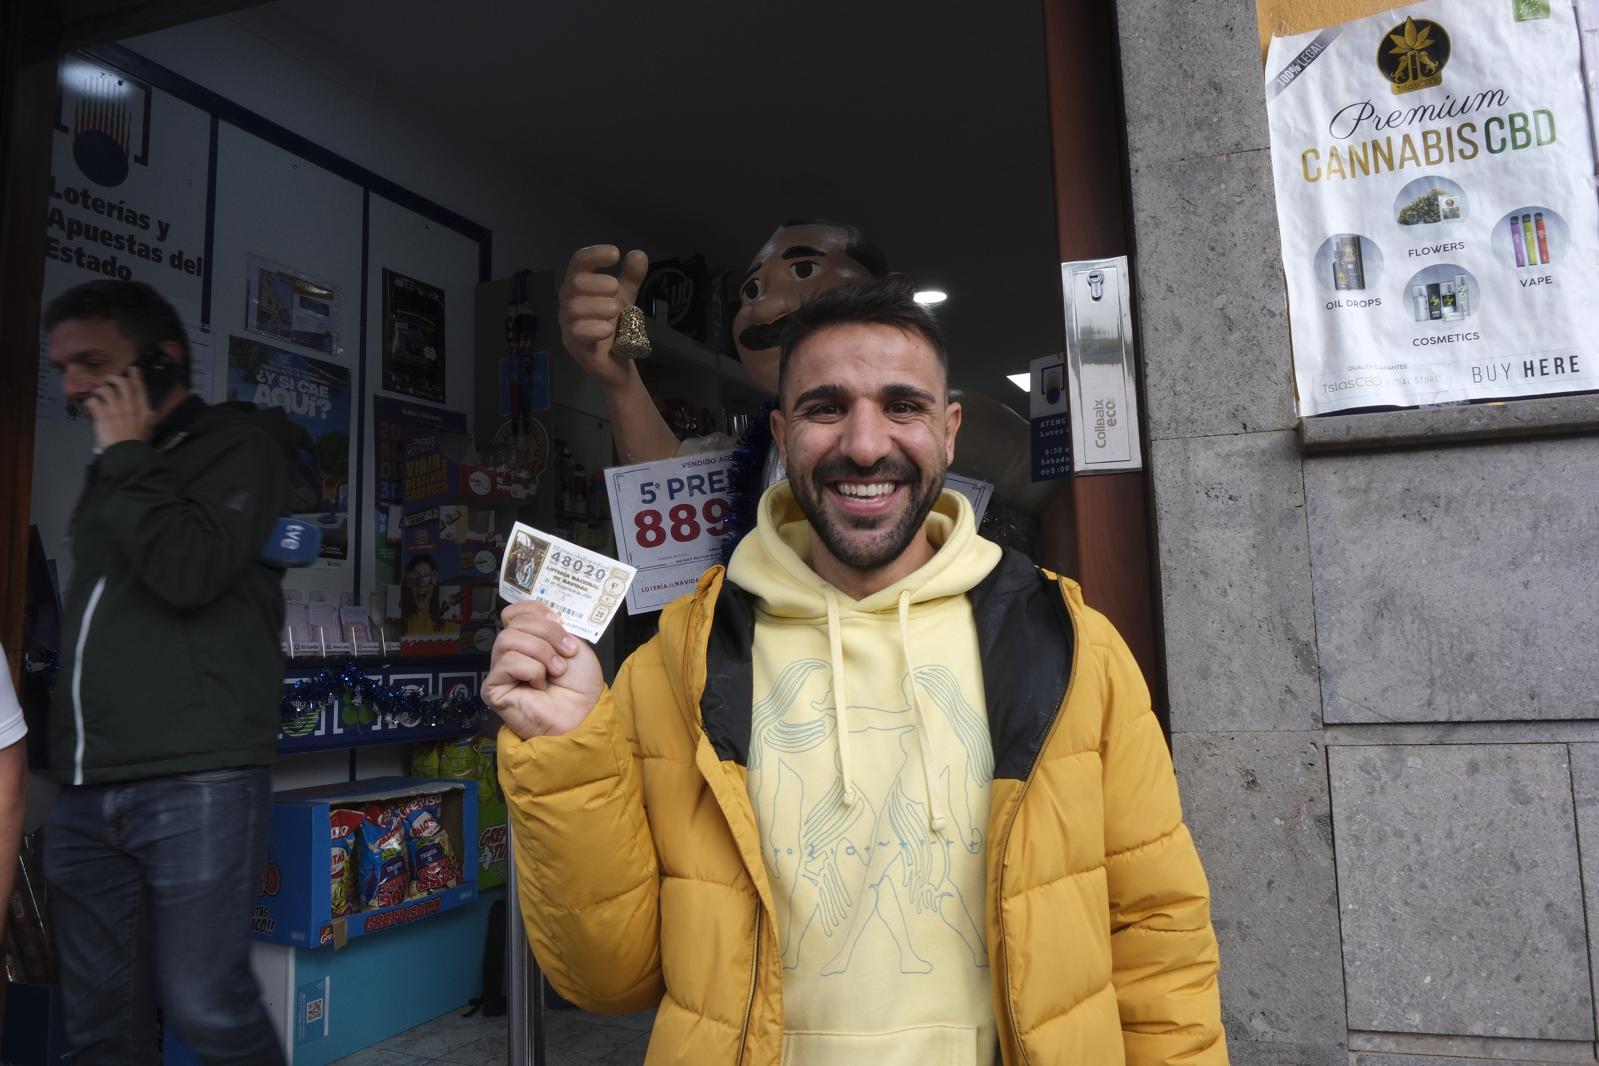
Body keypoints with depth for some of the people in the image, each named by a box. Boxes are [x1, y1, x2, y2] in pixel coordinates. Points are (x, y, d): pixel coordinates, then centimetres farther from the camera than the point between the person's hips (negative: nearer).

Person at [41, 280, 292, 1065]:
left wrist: (127, 456, -6)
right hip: (85, 794, 7)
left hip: (196, 783, -7)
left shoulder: (239, 446, 0)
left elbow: (189, 573, -16)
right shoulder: (111, 471, 22)